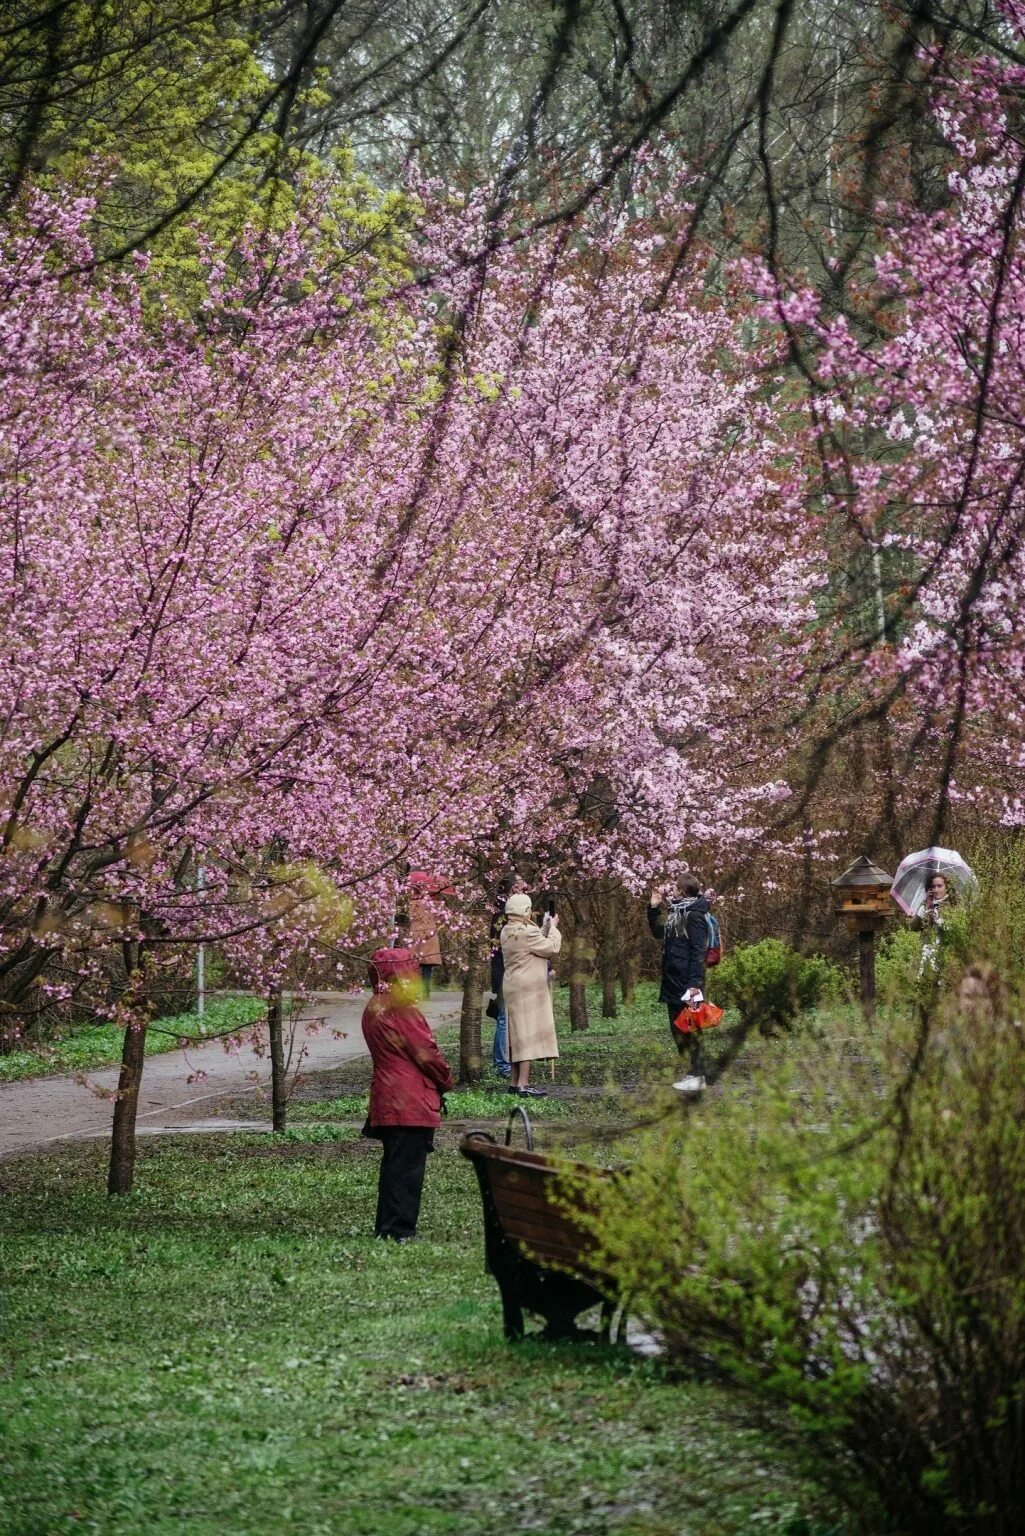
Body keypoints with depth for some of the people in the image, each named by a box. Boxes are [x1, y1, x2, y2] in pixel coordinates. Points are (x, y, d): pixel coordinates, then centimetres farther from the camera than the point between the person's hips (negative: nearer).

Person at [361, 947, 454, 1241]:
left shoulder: (372, 1009, 13)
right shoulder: (402, 1009, -17)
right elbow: (426, 1052, -15)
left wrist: (439, 1077, 14)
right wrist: (446, 1080, 3)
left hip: (386, 1100, 9)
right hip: (412, 1102, -9)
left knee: (393, 1164, 16)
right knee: (408, 1167, -5)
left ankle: (385, 1227, 20)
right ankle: (400, 1231, -5)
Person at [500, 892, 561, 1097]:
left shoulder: (507, 932, 10)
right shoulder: (527, 932, -19)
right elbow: (552, 947, -14)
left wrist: (544, 928, 18)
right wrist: (553, 928, 0)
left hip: (514, 988, 10)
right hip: (528, 989, -10)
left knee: (519, 1034, 15)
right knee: (529, 1034, -8)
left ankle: (515, 1082, 19)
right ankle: (523, 1084, -12)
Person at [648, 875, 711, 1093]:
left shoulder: (694, 916, -13)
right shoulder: (677, 913, 14)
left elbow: (698, 951, -19)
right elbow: (659, 933, 28)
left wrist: (694, 983, -25)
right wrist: (654, 908, 16)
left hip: (687, 982, -10)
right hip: (672, 981, 10)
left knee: (691, 1029, -5)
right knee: (677, 1029, 12)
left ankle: (698, 1076, -2)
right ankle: (692, 1072, 18)